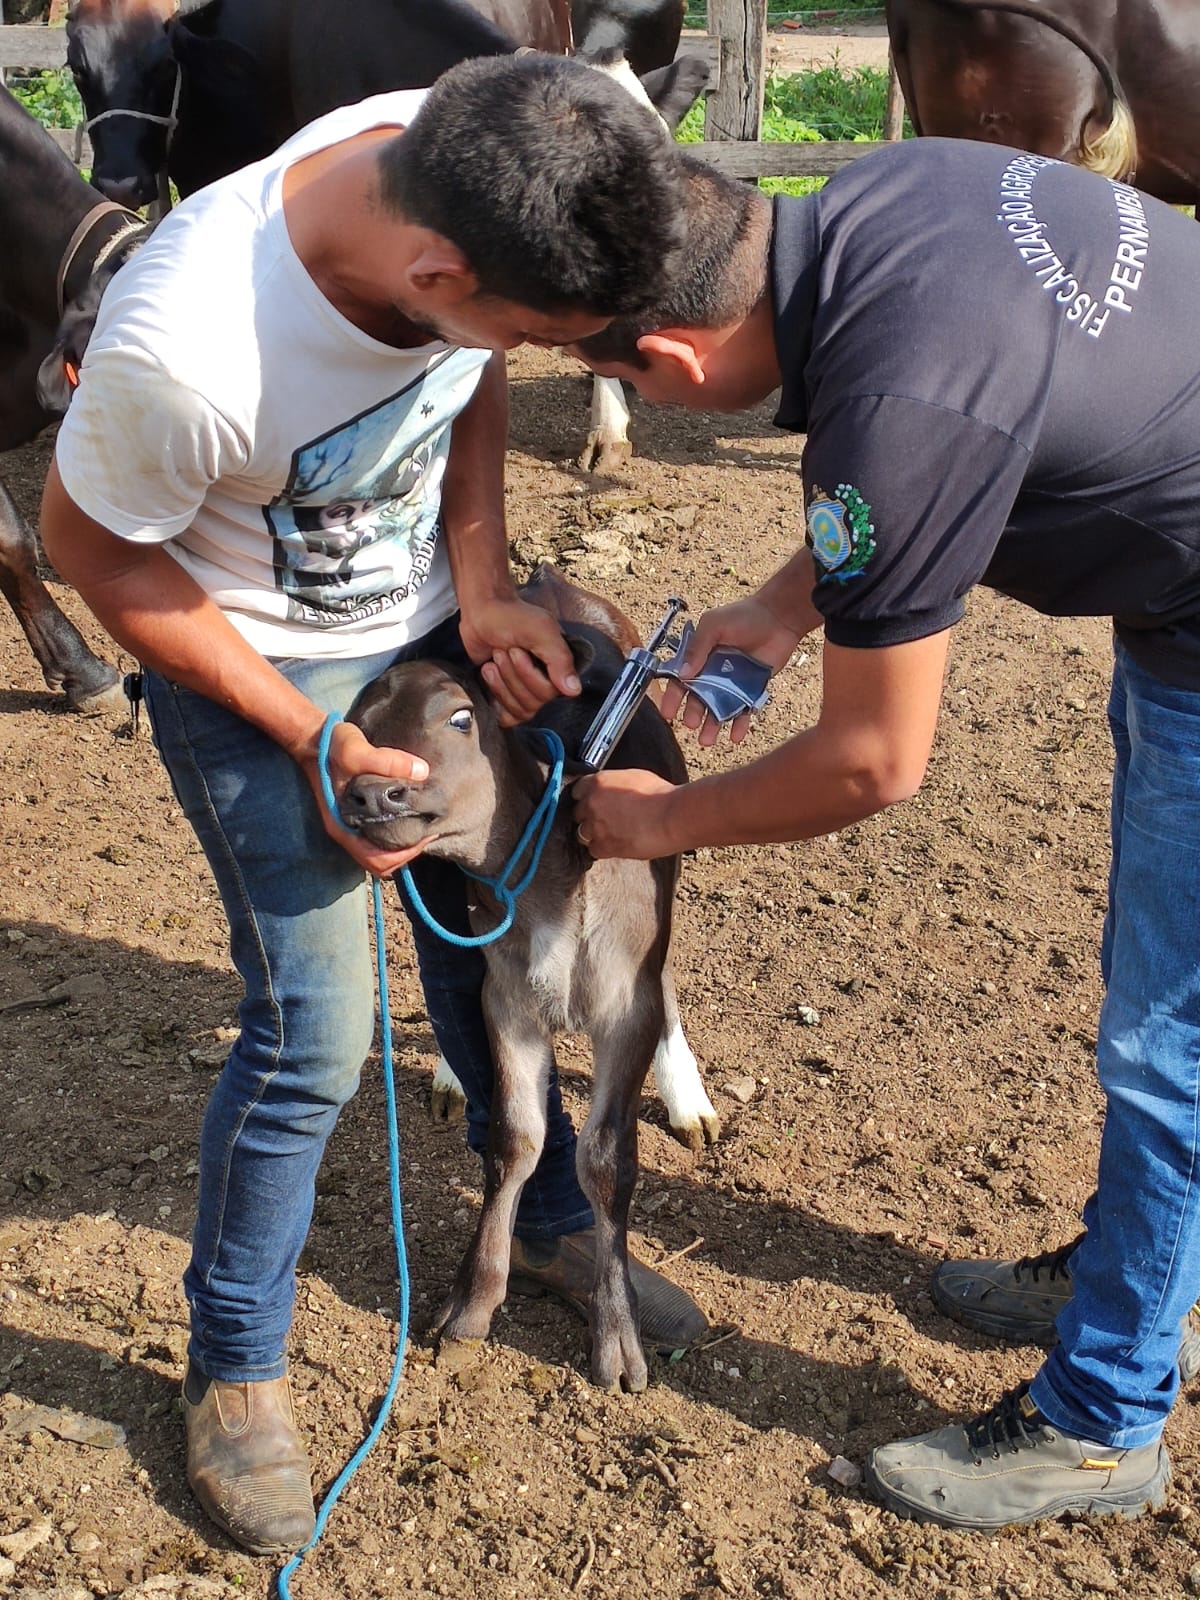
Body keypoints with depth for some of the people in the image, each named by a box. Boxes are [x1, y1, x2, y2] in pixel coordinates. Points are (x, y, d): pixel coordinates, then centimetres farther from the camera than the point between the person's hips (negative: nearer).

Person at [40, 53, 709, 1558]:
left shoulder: (466, 177, -23)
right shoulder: (186, 350, -39)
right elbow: (93, 547, -19)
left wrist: (484, 588, -12)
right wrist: (310, 741, -18)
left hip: (427, 625, 6)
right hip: (254, 670, -5)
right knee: (313, 1031, -5)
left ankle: (548, 1224, 40)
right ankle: (232, 1367, 21)